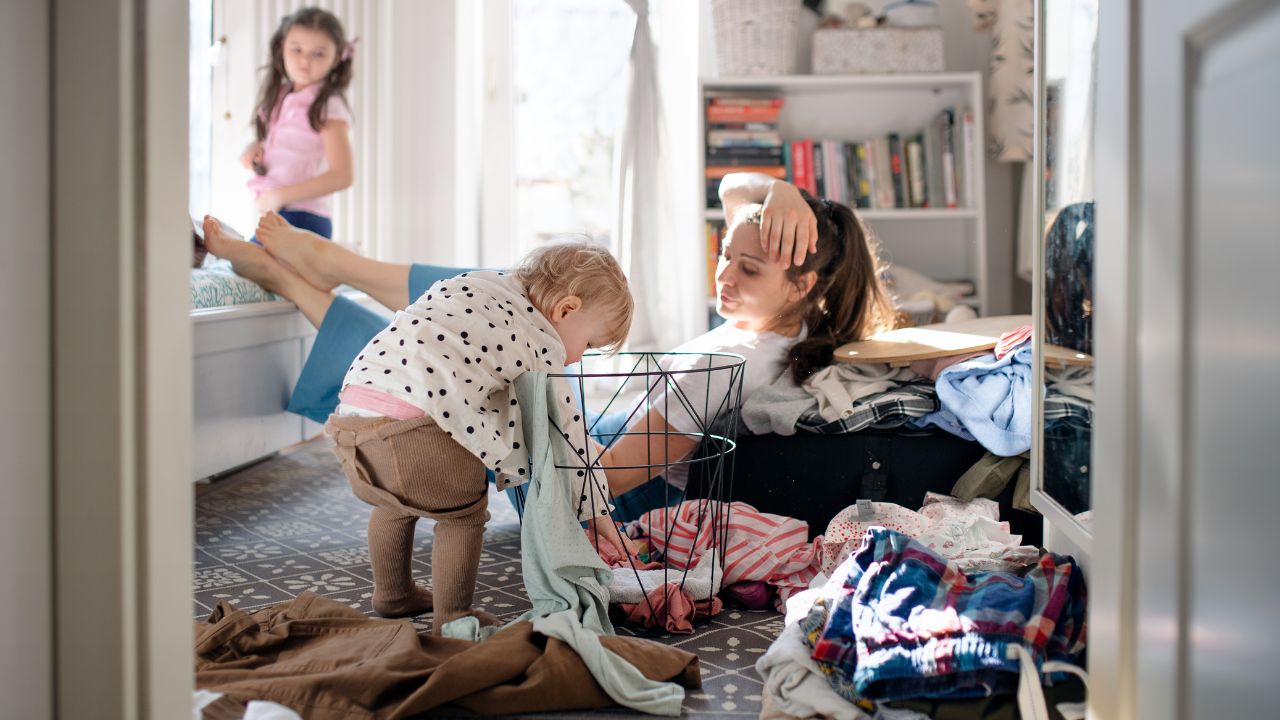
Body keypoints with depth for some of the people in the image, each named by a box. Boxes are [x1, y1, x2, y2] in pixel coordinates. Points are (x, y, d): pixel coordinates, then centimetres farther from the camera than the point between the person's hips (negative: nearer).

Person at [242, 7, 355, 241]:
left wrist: (281, 196, -18)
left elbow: (341, 176, -17)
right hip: (272, 216, 7)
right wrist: (254, 148, 3)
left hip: (304, 219, -7)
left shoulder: (328, 107, -10)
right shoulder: (280, 97, 11)